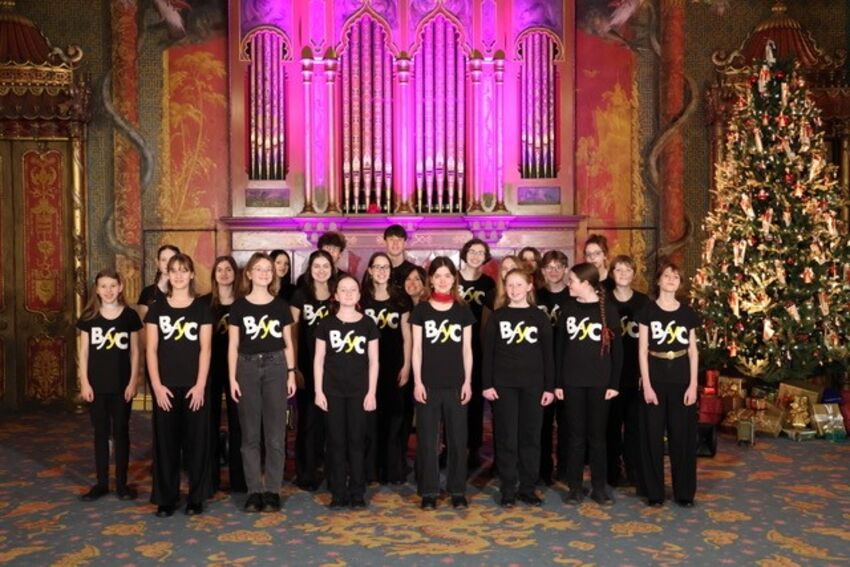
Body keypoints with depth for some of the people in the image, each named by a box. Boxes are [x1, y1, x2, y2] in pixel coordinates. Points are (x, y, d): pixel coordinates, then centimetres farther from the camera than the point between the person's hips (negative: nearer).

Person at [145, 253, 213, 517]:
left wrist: (200, 385, -9)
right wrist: (157, 385, -6)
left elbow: (205, 349, -1)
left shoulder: (202, 308, 3)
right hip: (165, 386, 1)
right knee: (166, 441, 5)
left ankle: (196, 497, 14)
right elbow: (151, 350, 2)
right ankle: (166, 498, 16)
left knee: (196, 440, 4)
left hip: (194, 385, -1)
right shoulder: (157, 308, 5)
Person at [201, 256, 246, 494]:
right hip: (211, 367, 0)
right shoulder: (203, 302, 1)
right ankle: (210, 479, 15)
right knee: (210, 421, 6)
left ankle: (238, 478, 14)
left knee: (237, 421, 4)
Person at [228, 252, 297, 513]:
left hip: (275, 367, 1)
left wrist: (291, 373, 3)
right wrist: (232, 377, -3)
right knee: (250, 434, 4)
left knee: (275, 434, 2)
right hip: (247, 367, 0)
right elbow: (233, 345, 3)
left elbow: (288, 343, 10)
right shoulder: (239, 305, 3)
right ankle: (254, 490, 12)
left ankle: (272, 490, 10)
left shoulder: (281, 305, 6)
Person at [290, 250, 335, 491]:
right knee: (308, 420, 2)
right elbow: (293, 334, -1)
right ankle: (306, 475, 11)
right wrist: (293, 367, -7)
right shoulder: (300, 295, 0)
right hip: (307, 367, -2)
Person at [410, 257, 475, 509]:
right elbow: (417, 349, 1)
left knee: (457, 438, 5)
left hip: (456, 384, 1)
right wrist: (417, 381, -6)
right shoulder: (421, 310, 2)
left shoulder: (463, 311, 6)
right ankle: (429, 491, 12)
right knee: (427, 439, 2)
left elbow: (467, 349, 6)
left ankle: (458, 490, 16)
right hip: (428, 383, -1)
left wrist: (468, 381, 0)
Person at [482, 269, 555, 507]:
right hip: (504, 384, -1)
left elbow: (548, 354, 5)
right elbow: (488, 352, 2)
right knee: (507, 437, 2)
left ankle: (528, 488, 15)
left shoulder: (540, 316, 5)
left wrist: (549, 387, 0)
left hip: (533, 385, 1)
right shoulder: (497, 316, 4)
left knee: (531, 436, 5)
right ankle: (508, 489, 9)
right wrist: (487, 384, -6)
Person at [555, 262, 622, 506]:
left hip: (599, 381, -2)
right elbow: (560, 347, 5)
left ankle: (599, 487, 16)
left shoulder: (608, 309, -2)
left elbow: (616, 349, -1)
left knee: (597, 435, 6)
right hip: (572, 381, 2)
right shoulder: (569, 309, 5)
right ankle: (575, 487, 14)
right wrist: (557, 382, 1)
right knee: (575, 435, 6)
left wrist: (614, 383, -6)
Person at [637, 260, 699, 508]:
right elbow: (642, 351, -4)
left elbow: (693, 351, 7)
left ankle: (684, 491, 17)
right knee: (653, 436, 2)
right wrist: (647, 384, -10)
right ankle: (654, 491, 13)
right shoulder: (648, 311, -2)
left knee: (683, 436, 6)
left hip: (681, 381, 2)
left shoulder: (688, 313, 6)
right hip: (655, 380, -2)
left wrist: (693, 384, -1)